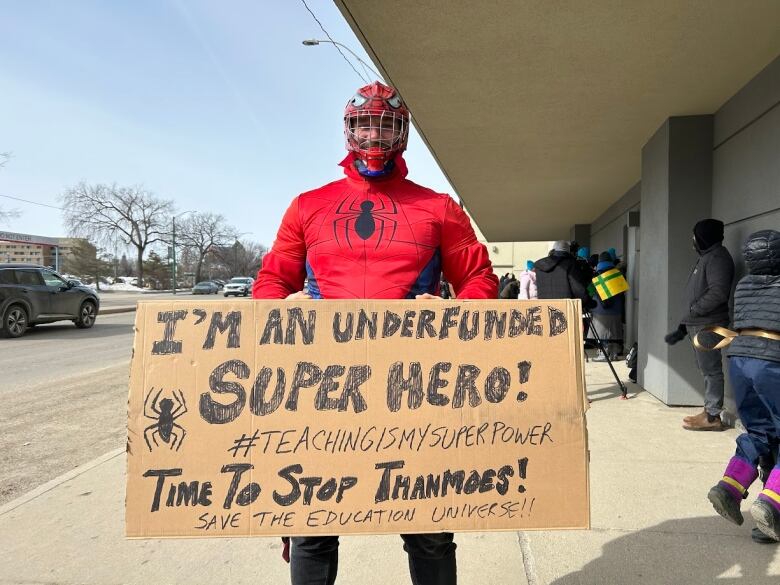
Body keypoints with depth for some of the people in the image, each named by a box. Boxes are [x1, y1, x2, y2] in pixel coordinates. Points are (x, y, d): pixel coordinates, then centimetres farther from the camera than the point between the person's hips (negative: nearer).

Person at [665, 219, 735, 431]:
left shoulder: (717, 257, -11)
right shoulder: (706, 257, 20)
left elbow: (718, 293, -25)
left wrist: (693, 310, -15)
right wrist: (683, 326, 19)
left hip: (708, 325, -10)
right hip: (698, 324, 10)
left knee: (711, 369, -5)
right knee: (707, 369, 12)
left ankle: (713, 417, -1)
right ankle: (709, 411, 19)